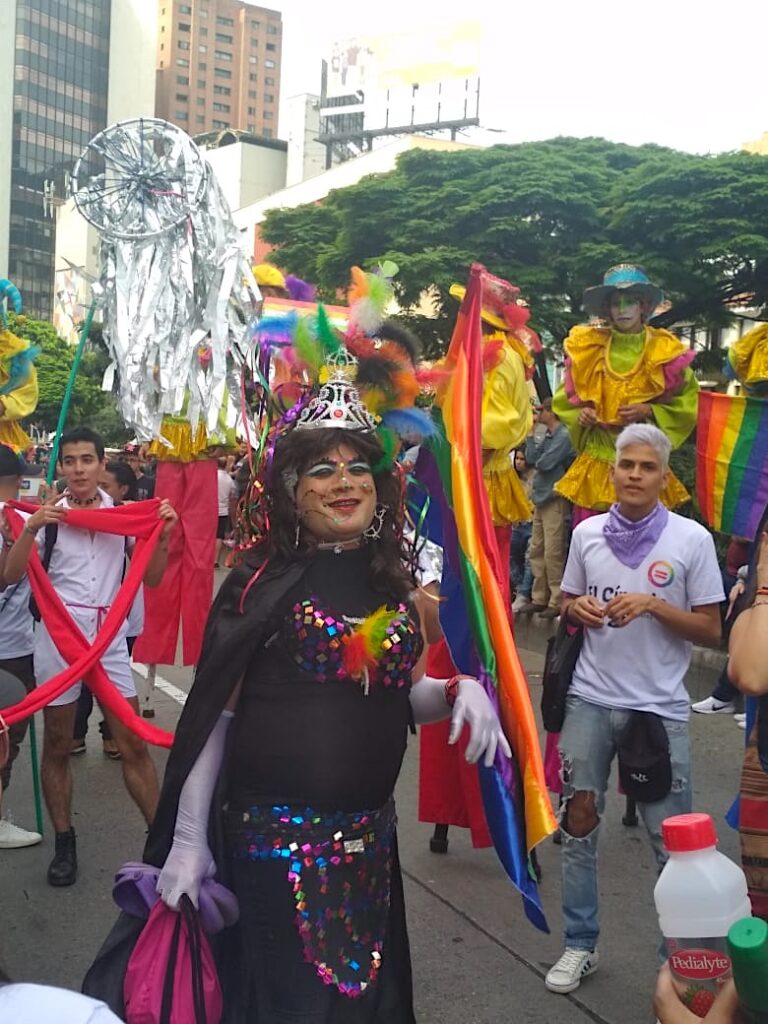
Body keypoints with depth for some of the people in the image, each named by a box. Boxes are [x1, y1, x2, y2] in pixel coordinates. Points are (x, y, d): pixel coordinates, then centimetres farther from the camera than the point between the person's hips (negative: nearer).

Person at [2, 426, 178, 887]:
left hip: (110, 638, 1)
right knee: (58, 747, 9)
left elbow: (151, 578, 4)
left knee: (134, 744, 2)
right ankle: (65, 843, 22)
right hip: (58, 637, -1)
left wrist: (162, 535, -11)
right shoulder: (49, 515, -4)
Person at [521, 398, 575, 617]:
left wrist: (538, 461, 4)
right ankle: (539, 598, 18)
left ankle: (557, 602, -4)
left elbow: (544, 463, -18)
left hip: (555, 500, -9)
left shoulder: (563, 437, -13)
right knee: (537, 552, 11)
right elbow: (531, 458, 7)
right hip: (541, 499, 9)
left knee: (553, 554, -9)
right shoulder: (547, 437, 14)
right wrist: (531, 432, 8)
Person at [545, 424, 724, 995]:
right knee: (579, 825, 10)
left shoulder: (692, 539, -6)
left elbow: (711, 630, -4)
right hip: (591, 701, 3)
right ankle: (581, 944, 26)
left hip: (659, 707, -2)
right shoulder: (587, 533, 3)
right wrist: (577, 608, -8)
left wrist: (652, 604, -18)